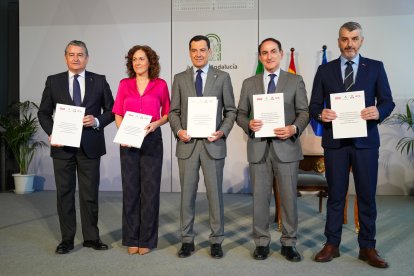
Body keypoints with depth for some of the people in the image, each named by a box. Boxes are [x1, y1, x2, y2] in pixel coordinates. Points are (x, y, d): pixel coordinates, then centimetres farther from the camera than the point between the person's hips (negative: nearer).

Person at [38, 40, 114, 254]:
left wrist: (97, 121, -12)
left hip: (90, 145, -1)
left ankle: (91, 237, 19)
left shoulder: (99, 81, 4)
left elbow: (111, 110, 6)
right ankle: (67, 239, 18)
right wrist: (51, 132, -8)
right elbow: (43, 113, 8)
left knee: (90, 193, 6)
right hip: (62, 145, 1)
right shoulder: (53, 81, 6)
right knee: (64, 193, 7)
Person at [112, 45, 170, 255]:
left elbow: (167, 113, 8)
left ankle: (147, 239, 14)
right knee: (130, 189, 5)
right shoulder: (124, 84, 7)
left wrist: (156, 123, -12)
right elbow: (118, 114, 8)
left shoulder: (160, 85, 3)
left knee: (150, 189, 2)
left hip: (152, 140, -1)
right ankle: (131, 239, 17)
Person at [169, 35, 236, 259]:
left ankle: (216, 240, 18)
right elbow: (174, 111, 8)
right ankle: (187, 240, 20)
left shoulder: (222, 77, 5)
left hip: (213, 144, -1)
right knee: (187, 194, 8)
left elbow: (231, 111, 4)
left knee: (215, 193, 5)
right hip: (187, 144, 2)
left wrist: (223, 131, -11)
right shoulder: (180, 78, 9)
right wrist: (178, 130, -9)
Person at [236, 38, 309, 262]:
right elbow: (240, 114, 9)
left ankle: (289, 243, 19)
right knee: (260, 197, 7)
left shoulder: (295, 81, 6)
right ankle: (261, 242, 20)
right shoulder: (249, 83, 10)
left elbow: (304, 112, 2)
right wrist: (249, 124, -13)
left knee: (289, 197, 5)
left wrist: (294, 128, -17)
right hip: (258, 147, 1)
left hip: (286, 146, -1)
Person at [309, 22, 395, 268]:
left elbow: (388, 101, 3)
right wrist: (321, 114, -17)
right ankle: (332, 245, 19)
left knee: (367, 196, 6)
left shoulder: (376, 67, 6)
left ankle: (367, 247, 19)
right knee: (335, 195, 8)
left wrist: (378, 112, -18)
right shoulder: (325, 70, 7)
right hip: (335, 141, 0)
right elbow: (314, 106, 5)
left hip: (365, 141, 0)